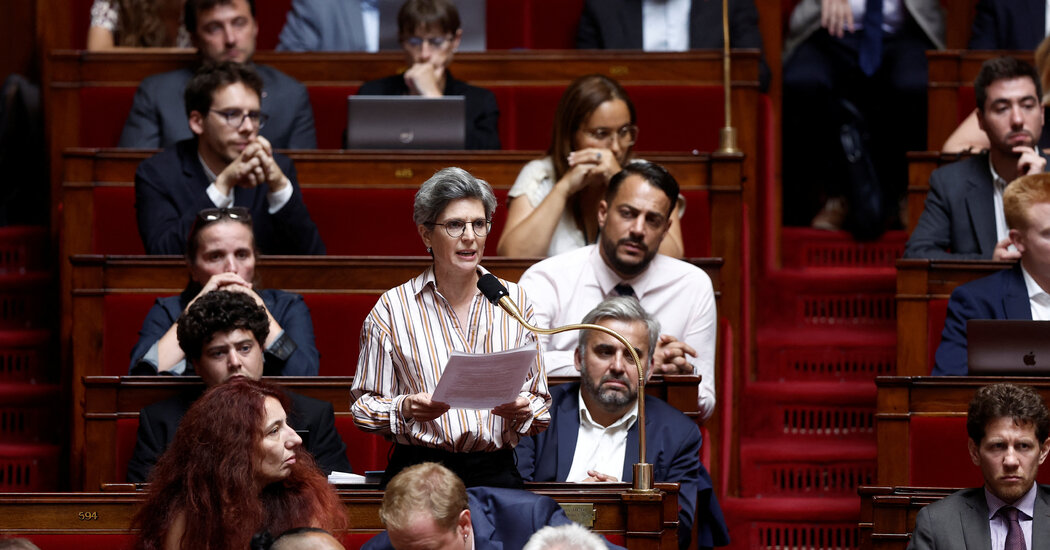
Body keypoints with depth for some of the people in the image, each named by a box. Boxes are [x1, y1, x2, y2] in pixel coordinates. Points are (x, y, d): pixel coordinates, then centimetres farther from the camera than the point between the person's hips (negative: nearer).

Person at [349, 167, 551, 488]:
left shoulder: (515, 302, 12)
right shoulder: (392, 308, 5)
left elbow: (540, 402, 17)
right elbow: (364, 405, 8)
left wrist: (522, 410, -6)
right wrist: (406, 408, -13)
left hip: (494, 470, 2)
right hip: (419, 469, -2)